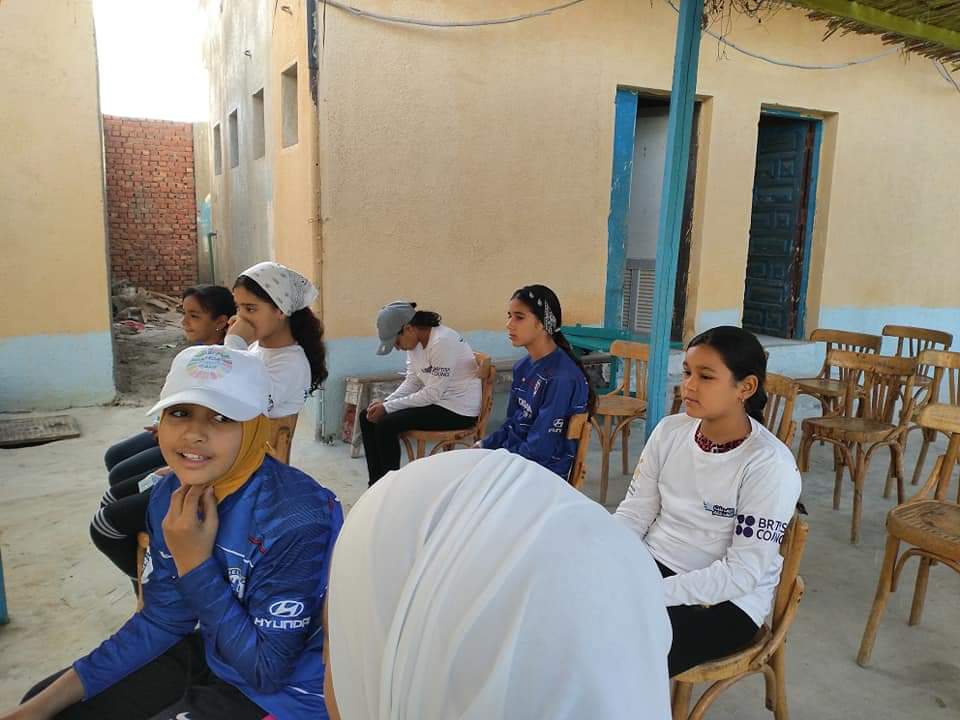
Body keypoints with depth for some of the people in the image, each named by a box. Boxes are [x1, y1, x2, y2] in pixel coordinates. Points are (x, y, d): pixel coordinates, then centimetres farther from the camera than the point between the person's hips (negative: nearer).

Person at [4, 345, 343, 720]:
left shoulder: (293, 520, -32)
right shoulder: (171, 495, -9)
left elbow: (268, 671, -24)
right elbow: (162, 620, 2)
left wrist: (194, 566, -27)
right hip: (213, 655, 6)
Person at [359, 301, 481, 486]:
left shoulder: (442, 342, -24)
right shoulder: (415, 341, 3)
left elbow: (432, 394, -24)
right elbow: (412, 382, 7)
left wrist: (388, 408, -20)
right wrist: (385, 402, -10)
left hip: (459, 409, -9)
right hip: (435, 400, 9)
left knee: (386, 424, -21)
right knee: (368, 417, 3)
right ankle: (376, 484, 10)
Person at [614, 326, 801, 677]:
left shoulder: (770, 465, -18)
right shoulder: (669, 431, -1)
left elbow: (744, 572, -19)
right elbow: (634, 513, 2)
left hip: (727, 599, -5)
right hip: (654, 565, 5)